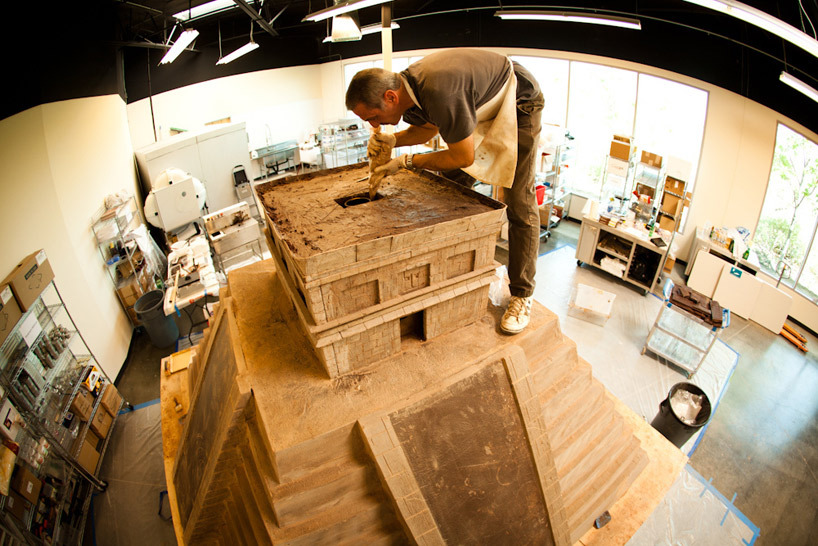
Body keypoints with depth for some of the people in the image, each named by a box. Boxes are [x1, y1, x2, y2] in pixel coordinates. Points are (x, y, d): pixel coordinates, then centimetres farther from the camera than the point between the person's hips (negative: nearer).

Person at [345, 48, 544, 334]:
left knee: (519, 203, -10)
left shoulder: (439, 93, -41)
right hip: (481, 109, 8)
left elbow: (464, 157, -31)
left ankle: (522, 294, 0)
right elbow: (428, 128, 8)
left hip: (518, 104, -8)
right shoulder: (408, 86, -12)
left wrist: (407, 161, -23)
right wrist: (393, 140, -11)